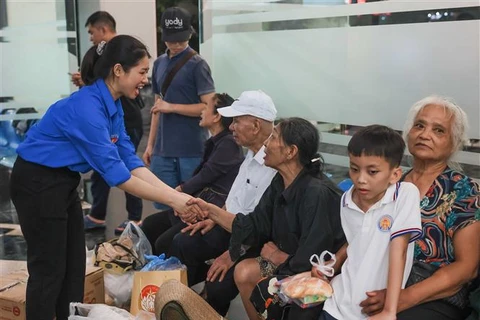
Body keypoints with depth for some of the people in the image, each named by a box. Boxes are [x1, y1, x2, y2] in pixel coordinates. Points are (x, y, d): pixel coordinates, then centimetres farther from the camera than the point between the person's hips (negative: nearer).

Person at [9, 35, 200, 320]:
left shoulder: (113, 105, 1)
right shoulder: (87, 107, -28)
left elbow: (130, 162, -2)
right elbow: (116, 173, -29)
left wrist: (176, 194, -11)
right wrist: (172, 200, -25)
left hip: (63, 181, 9)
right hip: (38, 183, -9)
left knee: (74, 265, 13)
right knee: (49, 269, 0)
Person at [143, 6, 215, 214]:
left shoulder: (197, 65, -5)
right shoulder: (159, 63, 12)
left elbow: (209, 107, -10)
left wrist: (172, 107, -11)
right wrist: (150, 144, 13)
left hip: (192, 150, -5)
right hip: (163, 149, 5)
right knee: (166, 206, 8)